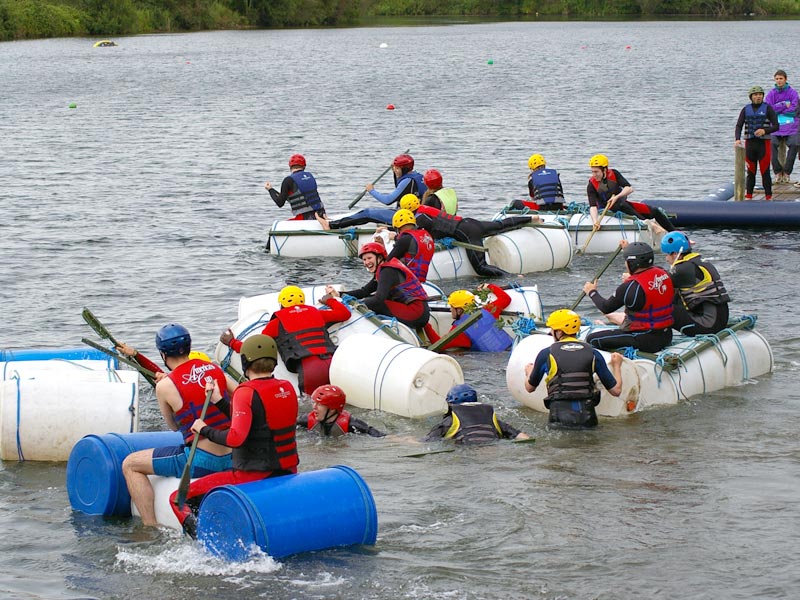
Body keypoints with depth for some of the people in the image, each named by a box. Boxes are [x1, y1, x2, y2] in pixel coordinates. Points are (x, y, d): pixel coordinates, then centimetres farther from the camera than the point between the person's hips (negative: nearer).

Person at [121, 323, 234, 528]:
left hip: (201, 462, -6)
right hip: (233, 460, 6)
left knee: (130, 465, 7)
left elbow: (174, 427, 4)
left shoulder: (165, 386, -10)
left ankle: (151, 527, 2)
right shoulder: (214, 369, 3)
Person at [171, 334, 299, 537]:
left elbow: (235, 438, -26)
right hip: (288, 473, 8)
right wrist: (219, 401, 16)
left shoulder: (246, 392, -16)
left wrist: (205, 430, -11)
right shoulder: (287, 389, 5)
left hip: (253, 477, -8)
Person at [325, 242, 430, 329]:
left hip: (416, 313, -10)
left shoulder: (388, 271, -12)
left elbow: (379, 299, -23)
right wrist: (338, 294, 4)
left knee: (369, 303, -14)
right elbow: (364, 292, 14)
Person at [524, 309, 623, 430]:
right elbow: (616, 390, 12)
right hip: (588, 419, 2)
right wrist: (617, 366, 31)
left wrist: (529, 372, 44)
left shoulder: (546, 354, 4)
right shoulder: (593, 353, 9)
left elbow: (530, 388, 20)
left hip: (559, 419, -2)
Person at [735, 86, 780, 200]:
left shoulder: (768, 108, 0)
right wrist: (738, 139, -15)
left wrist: (765, 131, -22)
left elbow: (776, 126, -4)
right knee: (750, 172, 5)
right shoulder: (746, 109, 9)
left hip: (764, 143, -3)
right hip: (750, 143, 3)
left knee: (765, 172, -4)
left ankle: (768, 197, 1)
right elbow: (739, 126, 3)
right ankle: (748, 197, 10)